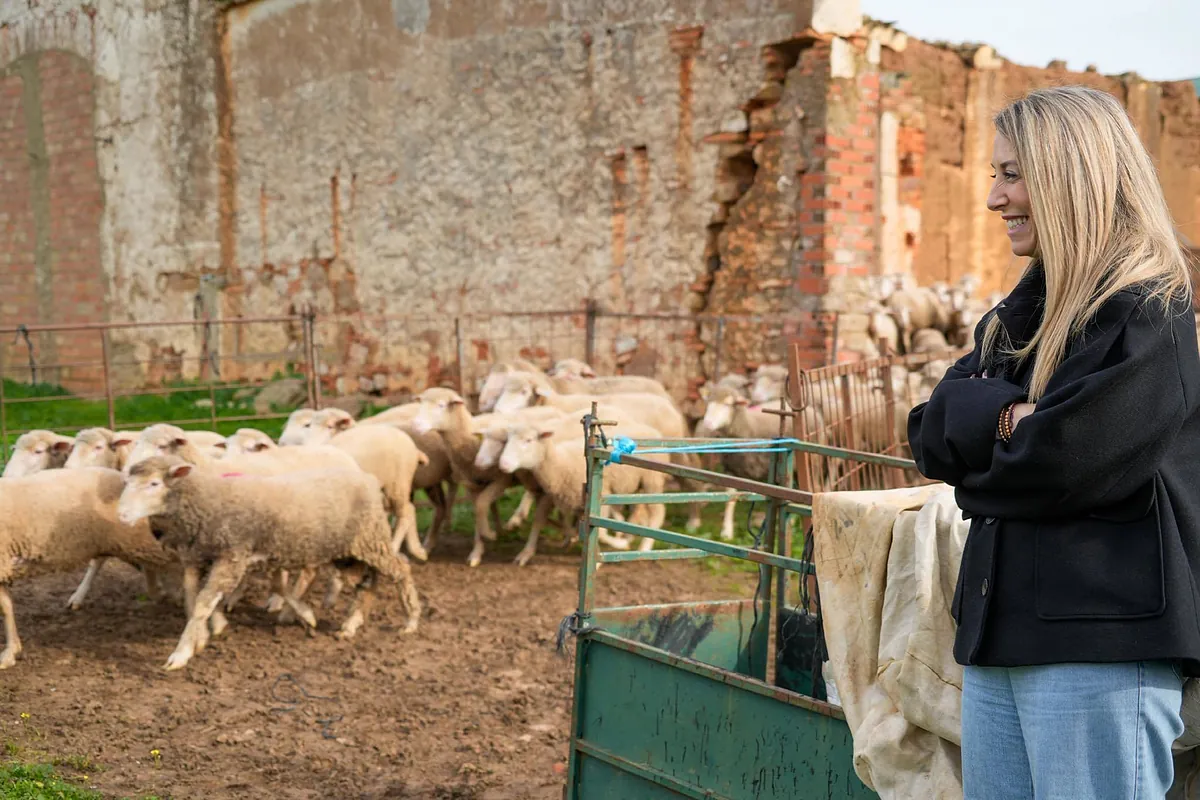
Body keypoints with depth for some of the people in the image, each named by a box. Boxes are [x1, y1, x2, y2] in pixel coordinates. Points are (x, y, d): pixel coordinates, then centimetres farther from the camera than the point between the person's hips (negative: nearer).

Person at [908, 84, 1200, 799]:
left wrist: (976, 473, -2)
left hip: (1101, 643, -8)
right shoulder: (1018, 315, 16)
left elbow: (1067, 462, -20)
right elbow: (931, 435, 5)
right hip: (1000, 634, 8)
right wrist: (1007, 416, -13)